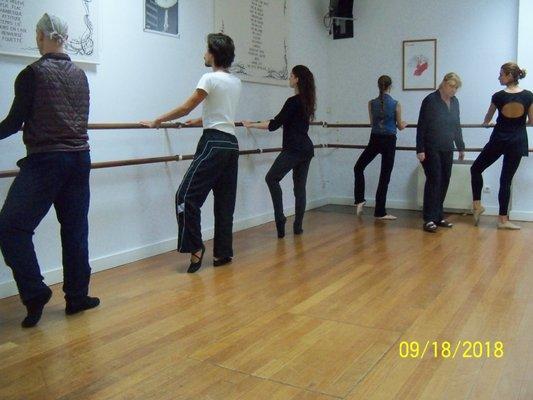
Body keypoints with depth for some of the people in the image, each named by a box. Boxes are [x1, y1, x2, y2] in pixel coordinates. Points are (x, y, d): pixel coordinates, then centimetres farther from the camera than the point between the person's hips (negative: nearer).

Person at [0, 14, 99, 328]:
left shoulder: (33, 74, -7)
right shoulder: (79, 75, 9)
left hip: (44, 161, -6)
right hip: (79, 159, 6)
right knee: (75, 229, 11)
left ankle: (35, 292, -2)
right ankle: (77, 296, 18)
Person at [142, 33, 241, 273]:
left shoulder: (210, 78, -7)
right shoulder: (236, 82, 15)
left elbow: (186, 109, -6)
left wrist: (156, 121, 3)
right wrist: (200, 121, 37)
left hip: (213, 144, -8)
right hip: (231, 144, 8)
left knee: (187, 196, -6)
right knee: (225, 200, 9)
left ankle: (195, 247, -6)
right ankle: (223, 252, 14)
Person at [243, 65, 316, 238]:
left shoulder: (293, 102, -13)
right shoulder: (306, 100, 13)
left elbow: (274, 125, -15)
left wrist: (252, 124, -9)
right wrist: (273, 121, 43)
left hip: (294, 149, -9)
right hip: (307, 149, 9)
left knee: (272, 178, 1)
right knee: (300, 186, 9)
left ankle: (280, 217, -5)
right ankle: (298, 226, 12)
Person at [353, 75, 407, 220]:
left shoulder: (371, 103, -1)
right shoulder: (396, 104, -6)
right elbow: (400, 126, 3)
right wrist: (405, 123, 26)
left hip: (375, 140, 1)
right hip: (389, 141, -1)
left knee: (358, 167, 20)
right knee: (385, 176, 4)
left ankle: (359, 199, 8)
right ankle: (380, 212, 8)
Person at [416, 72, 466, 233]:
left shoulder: (454, 101, 10)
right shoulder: (430, 100, -9)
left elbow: (456, 126, 18)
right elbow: (421, 126, -10)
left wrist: (461, 147, 17)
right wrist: (420, 150, -14)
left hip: (447, 149, 6)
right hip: (431, 149, -6)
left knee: (444, 182, 6)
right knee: (434, 181, -8)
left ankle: (439, 216, 16)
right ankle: (429, 219, -3)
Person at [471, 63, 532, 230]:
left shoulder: (498, 96, -5)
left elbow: (487, 119, 13)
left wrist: (486, 123, 36)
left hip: (498, 140, -2)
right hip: (518, 142, 2)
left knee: (476, 169, 16)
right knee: (506, 180, 5)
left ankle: (477, 205, 9)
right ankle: (503, 219, 7)